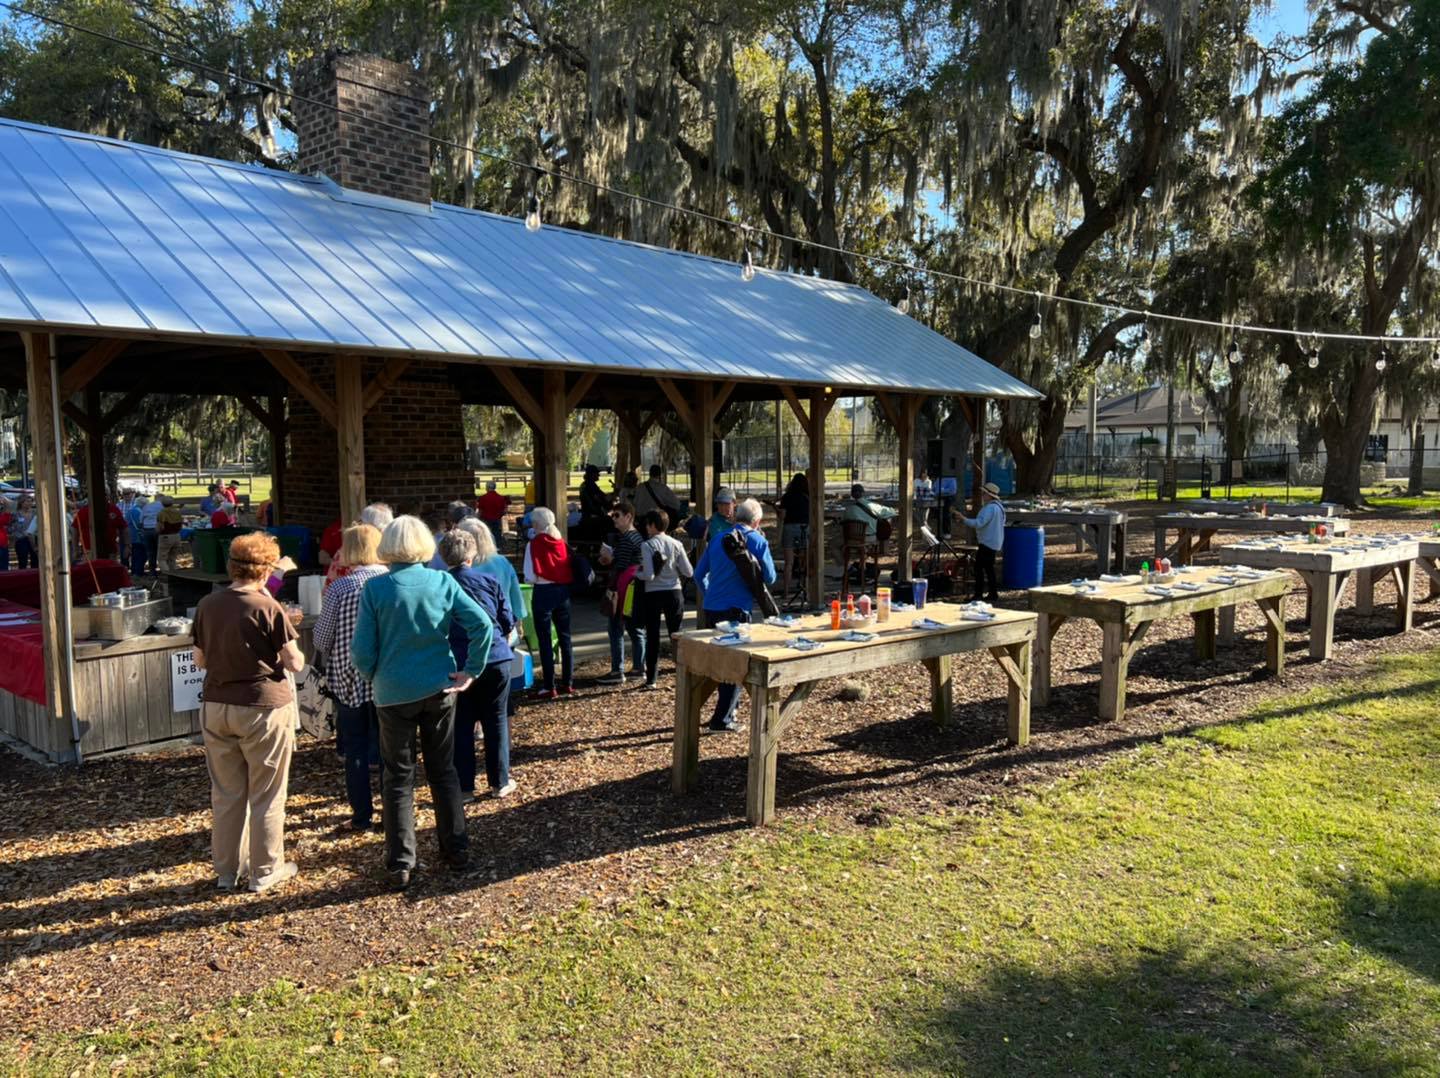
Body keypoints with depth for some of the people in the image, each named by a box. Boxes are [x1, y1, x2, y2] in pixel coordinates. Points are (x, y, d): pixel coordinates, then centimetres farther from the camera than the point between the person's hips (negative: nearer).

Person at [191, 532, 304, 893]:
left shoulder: (207, 605, 1)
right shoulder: (268, 608, -15)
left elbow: (200, 660, 10)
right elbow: (295, 662, -12)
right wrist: (280, 655, 8)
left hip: (216, 708, 5)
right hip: (264, 708, -5)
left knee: (226, 793, 15)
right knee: (266, 796, 8)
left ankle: (227, 870, 25)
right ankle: (265, 871, 17)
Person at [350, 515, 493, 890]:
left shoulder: (375, 588, -11)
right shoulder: (443, 582, -5)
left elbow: (361, 650, -10)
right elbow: (482, 624, -13)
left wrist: (373, 677, 9)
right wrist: (471, 671, -4)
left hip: (393, 693, -2)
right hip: (439, 689, 2)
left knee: (398, 777, 10)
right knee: (443, 770, 16)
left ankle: (401, 863, 14)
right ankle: (457, 850, 23)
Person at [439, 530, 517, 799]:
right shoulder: (489, 581, -2)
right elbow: (508, 622, 2)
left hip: (457, 663, 0)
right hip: (496, 659, 0)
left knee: (461, 725, 9)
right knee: (496, 721, 11)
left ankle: (464, 786, 13)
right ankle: (500, 783, 17)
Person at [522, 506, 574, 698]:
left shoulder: (533, 544, -9)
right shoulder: (562, 543, 6)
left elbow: (532, 577, -12)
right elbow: (570, 571, 7)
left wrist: (526, 579, 8)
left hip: (543, 593, -5)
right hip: (563, 591, 5)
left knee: (545, 641, 1)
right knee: (565, 638, 12)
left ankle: (549, 687, 1)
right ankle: (567, 683, 17)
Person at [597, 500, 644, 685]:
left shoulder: (626, 539, -14)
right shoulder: (637, 536, 16)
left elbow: (621, 567, -19)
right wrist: (610, 559, 9)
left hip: (623, 590, -10)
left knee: (617, 630, -7)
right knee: (634, 629, 15)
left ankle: (617, 672, -6)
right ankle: (639, 666, 21)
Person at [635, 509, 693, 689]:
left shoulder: (647, 546, -11)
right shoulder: (676, 544, -1)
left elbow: (648, 575, -17)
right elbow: (688, 572, -1)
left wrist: (636, 573, 2)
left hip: (652, 595, -3)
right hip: (674, 593, 3)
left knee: (653, 637, 5)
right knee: (676, 635, 11)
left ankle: (651, 680, 10)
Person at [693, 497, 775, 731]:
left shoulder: (718, 539, 10)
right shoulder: (756, 541, -6)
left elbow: (699, 574, 15)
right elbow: (769, 577, -3)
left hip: (710, 610, 6)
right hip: (736, 611, -6)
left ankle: (728, 709, 30)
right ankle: (722, 719, 1)